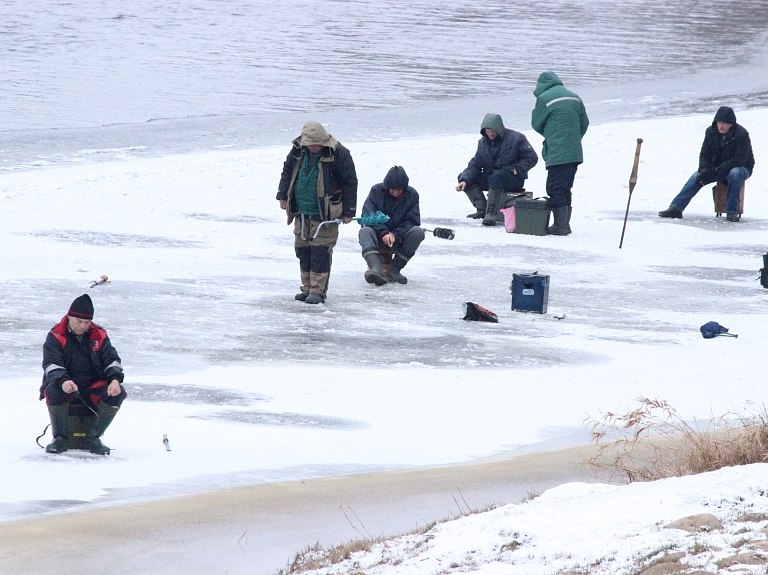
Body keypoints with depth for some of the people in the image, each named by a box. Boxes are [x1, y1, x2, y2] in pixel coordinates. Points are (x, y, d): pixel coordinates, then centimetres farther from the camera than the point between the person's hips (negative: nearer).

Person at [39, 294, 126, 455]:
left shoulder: (99, 336, 6)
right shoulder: (56, 337, -4)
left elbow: (112, 360, 4)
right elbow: (51, 364, -15)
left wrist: (115, 380, -19)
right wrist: (62, 381, -37)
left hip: (93, 386, 3)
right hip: (64, 385, -3)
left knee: (117, 394, -25)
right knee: (54, 391, -38)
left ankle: (93, 437, -12)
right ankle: (60, 438, -20)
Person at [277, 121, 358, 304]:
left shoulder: (338, 154, -13)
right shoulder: (298, 150, 1)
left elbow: (350, 183, -7)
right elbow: (287, 171, 18)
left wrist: (348, 211, -8)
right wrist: (282, 195, 14)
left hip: (324, 214, -6)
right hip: (301, 212, 6)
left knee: (321, 250, -8)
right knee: (303, 249, 9)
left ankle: (318, 291, -4)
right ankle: (307, 287, 19)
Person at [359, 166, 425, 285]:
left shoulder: (412, 195, -2)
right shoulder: (377, 191, -4)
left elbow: (413, 221, -5)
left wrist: (395, 235, -21)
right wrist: (383, 233, -25)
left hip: (399, 238, 1)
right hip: (379, 237, -1)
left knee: (418, 232, -27)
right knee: (365, 231, -32)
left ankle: (394, 270, -25)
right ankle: (377, 269, -56)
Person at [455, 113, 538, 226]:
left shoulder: (516, 138, -7)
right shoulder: (483, 142, 9)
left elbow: (532, 158, -5)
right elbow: (475, 165, 4)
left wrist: (517, 169, -17)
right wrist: (464, 180, -13)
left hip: (513, 178, -6)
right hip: (490, 176, 7)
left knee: (495, 178, -40)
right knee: (463, 177, -6)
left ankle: (492, 213, -42)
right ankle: (482, 209, -13)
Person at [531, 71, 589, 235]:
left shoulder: (544, 98, -7)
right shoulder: (574, 97, 13)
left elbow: (536, 123, 3)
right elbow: (584, 123, 17)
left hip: (557, 154, -7)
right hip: (575, 153, 7)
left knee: (555, 190, -3)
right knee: (566, 189, 15)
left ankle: (560, 225, -6)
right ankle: (565, 223, 18)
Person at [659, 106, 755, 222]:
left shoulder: (741, 134, -20)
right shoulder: (711, 132, -5)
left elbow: (740, 160, -25)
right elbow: (704, 155, 0)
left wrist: (718, 170, -33)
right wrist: (704, 171, -21)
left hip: (741, 168, -4)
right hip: (717, 168, 4)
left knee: (735, 173, -39)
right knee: (696, 177, -19)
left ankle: (732, 211, -31)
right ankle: (676, 208, -24)